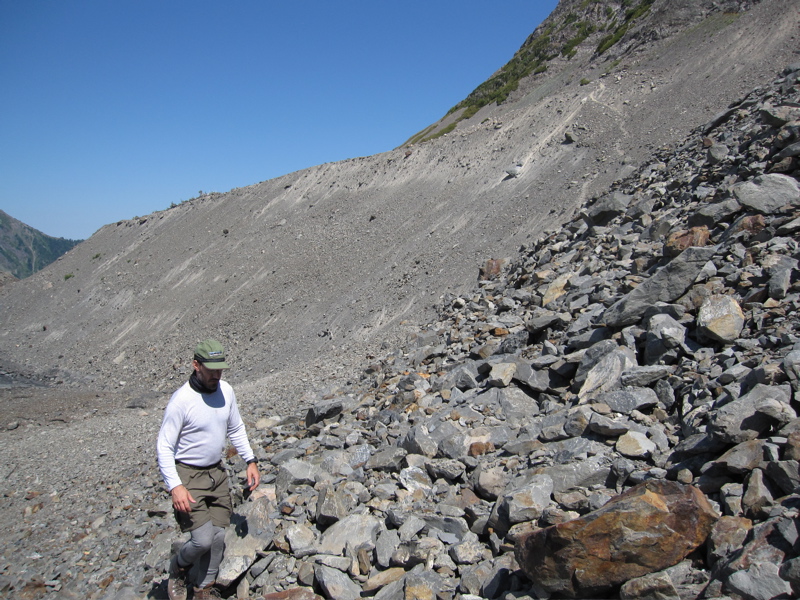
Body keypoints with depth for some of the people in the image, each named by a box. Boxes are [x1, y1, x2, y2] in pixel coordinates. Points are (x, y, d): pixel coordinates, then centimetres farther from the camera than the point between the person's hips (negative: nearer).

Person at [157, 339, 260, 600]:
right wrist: (175, 486, -26)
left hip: (216, 472, 6)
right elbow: (164, 448, -17)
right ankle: (178, 568, 21)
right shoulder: (181, 401, -21)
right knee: (203, 539, -13)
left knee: (218, 537, 8)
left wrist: (250, 461, 7)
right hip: (188, 476, -6)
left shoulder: (226, 391, -2)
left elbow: (236, 429, 12)